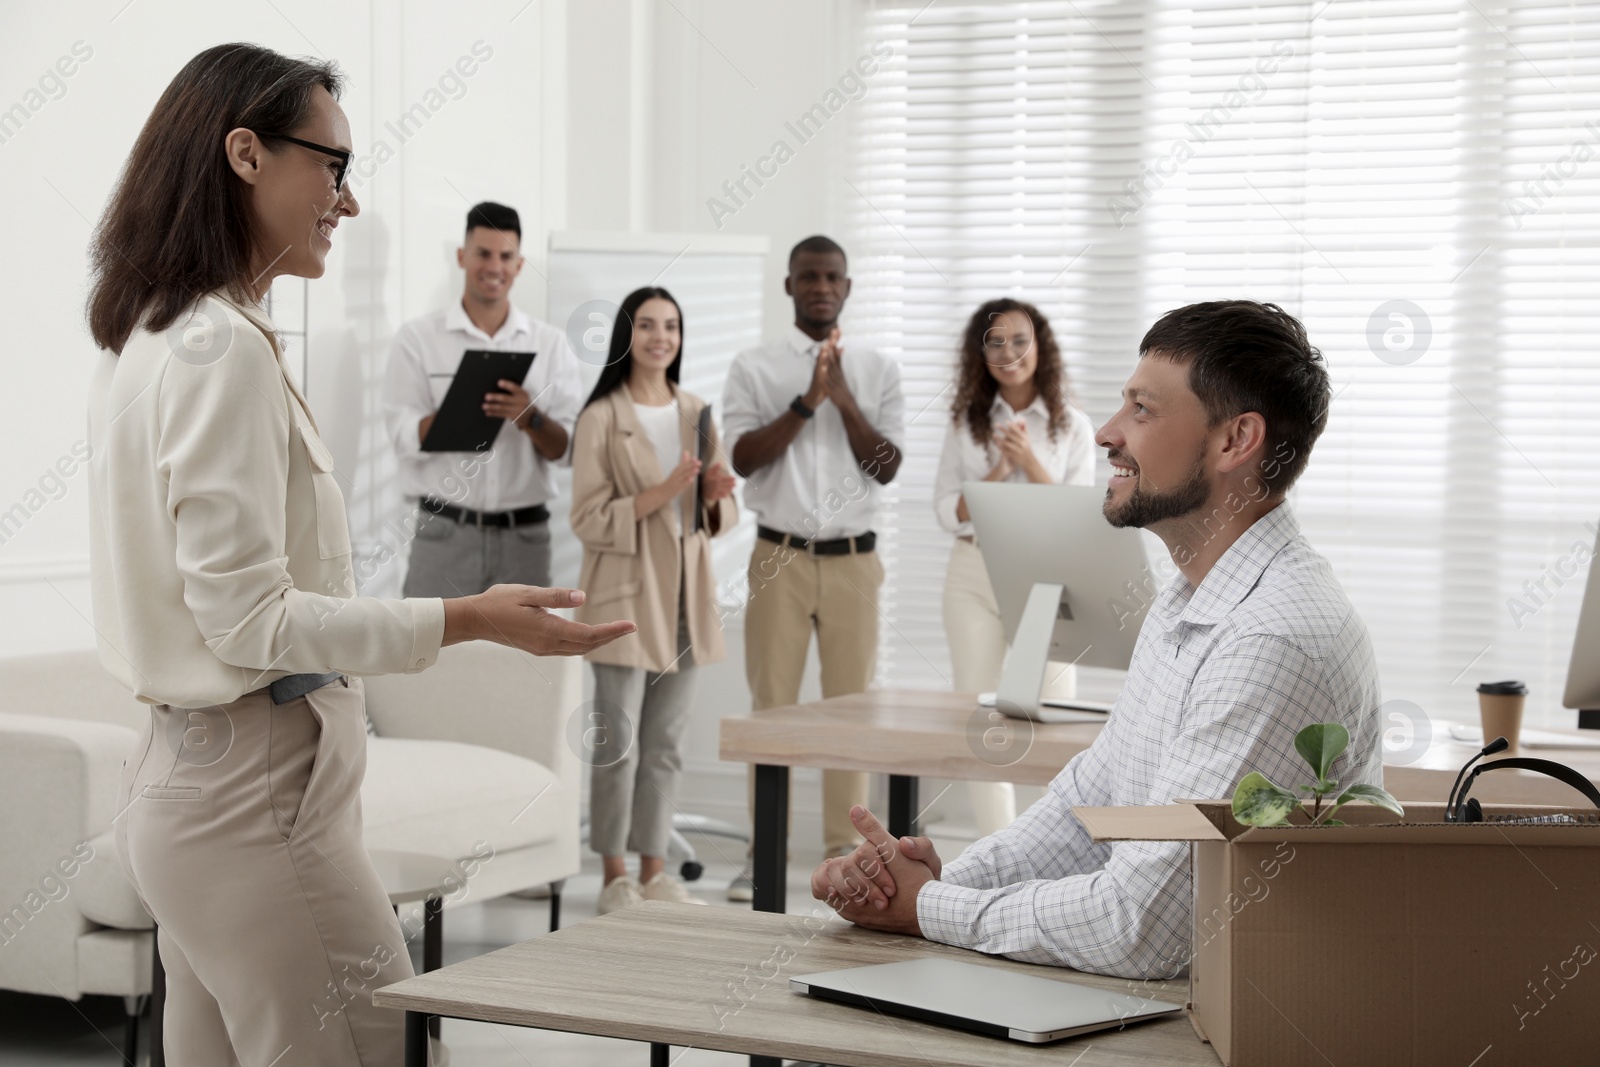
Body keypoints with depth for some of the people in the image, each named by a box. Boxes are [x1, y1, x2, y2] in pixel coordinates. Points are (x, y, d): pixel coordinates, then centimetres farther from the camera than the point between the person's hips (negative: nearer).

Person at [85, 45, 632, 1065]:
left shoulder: (156, 338, 13)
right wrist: (467, 619, -20)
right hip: (257, 793, -10)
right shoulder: (224, 349, -16)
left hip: (182, 774, 10)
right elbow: (247, 616, -18)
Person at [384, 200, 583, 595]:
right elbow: (406, 437, -6)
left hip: (525, 534, 2)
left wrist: (530, 417, -19)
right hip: (444, 533, -2)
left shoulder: (551, 344, 8)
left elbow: (566, 448, 2)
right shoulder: (418, 337, 4)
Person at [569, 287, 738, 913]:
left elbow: (717, 515, 18)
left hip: (685, 594, 5)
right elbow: (588, 520, -10)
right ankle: (615, 878, 5)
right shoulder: (601, 419, -5)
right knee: (619, 742, -4)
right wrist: (661, 495, -21)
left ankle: (653, 871, 16)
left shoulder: (696, 415, 12)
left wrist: (715, 496, -5)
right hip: (625, 594, -5)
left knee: (667, 743, 9)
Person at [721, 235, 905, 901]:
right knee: (772, 701, 0)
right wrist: (807, 401, -15)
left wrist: (844, 399, -12)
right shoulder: (754, 369, 3)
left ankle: (844, 850, 12)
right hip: (781, 555, -1)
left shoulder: (878, 371, 8)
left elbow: (887, 468, 0)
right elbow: (744, 459, -8)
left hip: (854, 558, 2)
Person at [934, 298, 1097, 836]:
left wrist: (1029, 462, -14)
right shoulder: (967, 423, 6)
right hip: (974, 575, 2)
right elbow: (947, 511, 3)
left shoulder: (1073, 426, 2)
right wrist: (996, 475, -12)